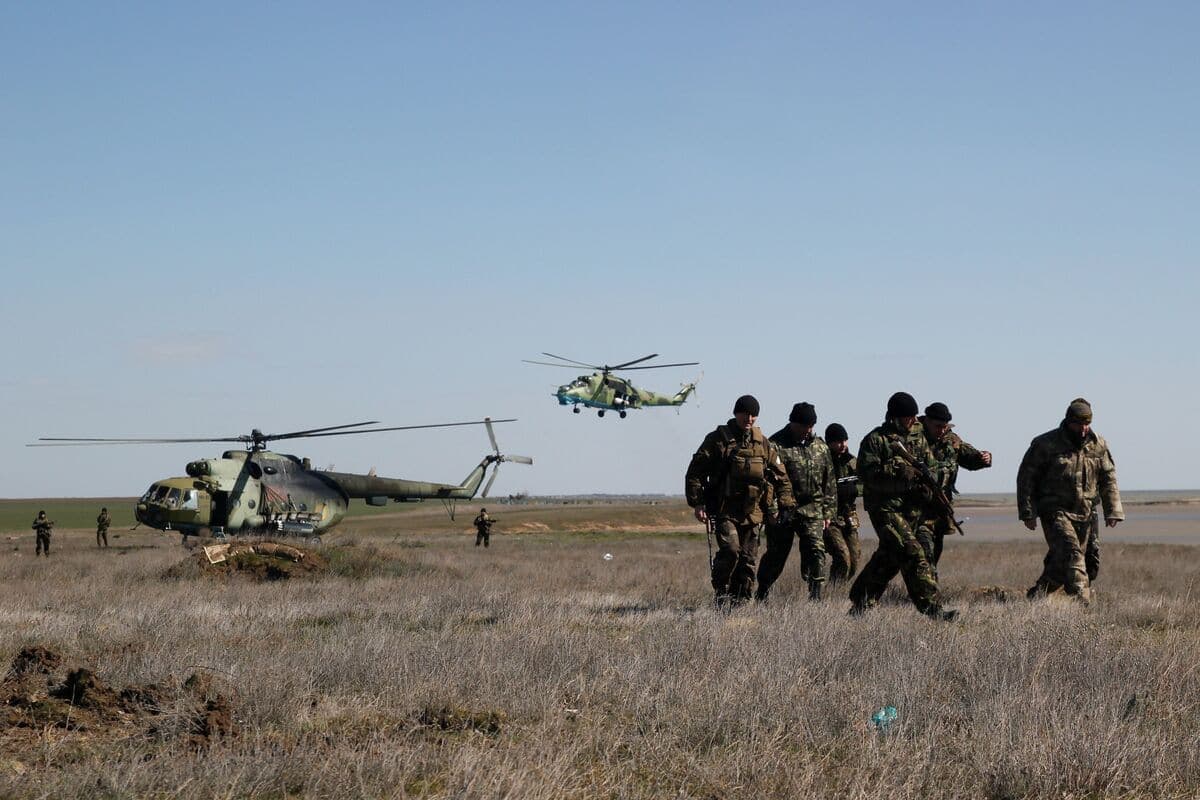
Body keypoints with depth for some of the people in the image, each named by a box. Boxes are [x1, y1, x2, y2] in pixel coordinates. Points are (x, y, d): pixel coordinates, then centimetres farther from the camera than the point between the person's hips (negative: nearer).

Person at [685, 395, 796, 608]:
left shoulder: (764, 444, 11)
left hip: (752, 512, 4)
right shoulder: (717, 440, -2)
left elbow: (780, 475, 17)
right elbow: (695, 472, -2)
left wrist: (786, 504, 8)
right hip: (724, 510, -4)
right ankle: (721, 593, -4)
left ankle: (740, 601, 13)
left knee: (748, 559, 4)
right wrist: (697, 503, -9)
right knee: (730, 550, -20)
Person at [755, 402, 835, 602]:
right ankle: (761, 597, 23)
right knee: (776, 554, 6)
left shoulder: (820, 446, 12)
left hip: (811, 510, 4)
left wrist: (828, 512, 13)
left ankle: (815, 596, -12)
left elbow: (828, 482, 17)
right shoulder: (776, 445, -6)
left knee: (816, 549, -13)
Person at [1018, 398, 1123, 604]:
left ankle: (1035, 597, 25)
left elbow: (1108, 479, 10)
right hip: (1055, 511, -5)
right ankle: (1081, 601, -27)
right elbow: (1026, 477, -4)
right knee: (1071, 553, -22)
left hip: (1083, 515, 5)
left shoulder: (1098, 445, 5)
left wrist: (1113, 510, 0)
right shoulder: (1046, 444, -8)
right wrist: (1027, 512, -9)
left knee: (1061, 564, 8)